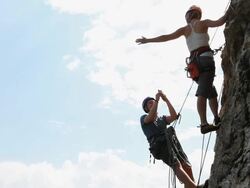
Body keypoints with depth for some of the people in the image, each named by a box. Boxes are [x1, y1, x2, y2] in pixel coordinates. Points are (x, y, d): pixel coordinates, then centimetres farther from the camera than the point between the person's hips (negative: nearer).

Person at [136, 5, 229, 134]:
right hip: (206, 58, -5)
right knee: (202, 93, -19)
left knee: (211, 91, 18)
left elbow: (167, 37, 11)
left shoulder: (185, 29, 17)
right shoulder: (203, 23, 7)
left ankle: (217, 119, 13)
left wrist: (148, 40, 17)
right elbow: (219, 22, -9)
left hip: (194, 61, 5)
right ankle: (204, 124, -27)